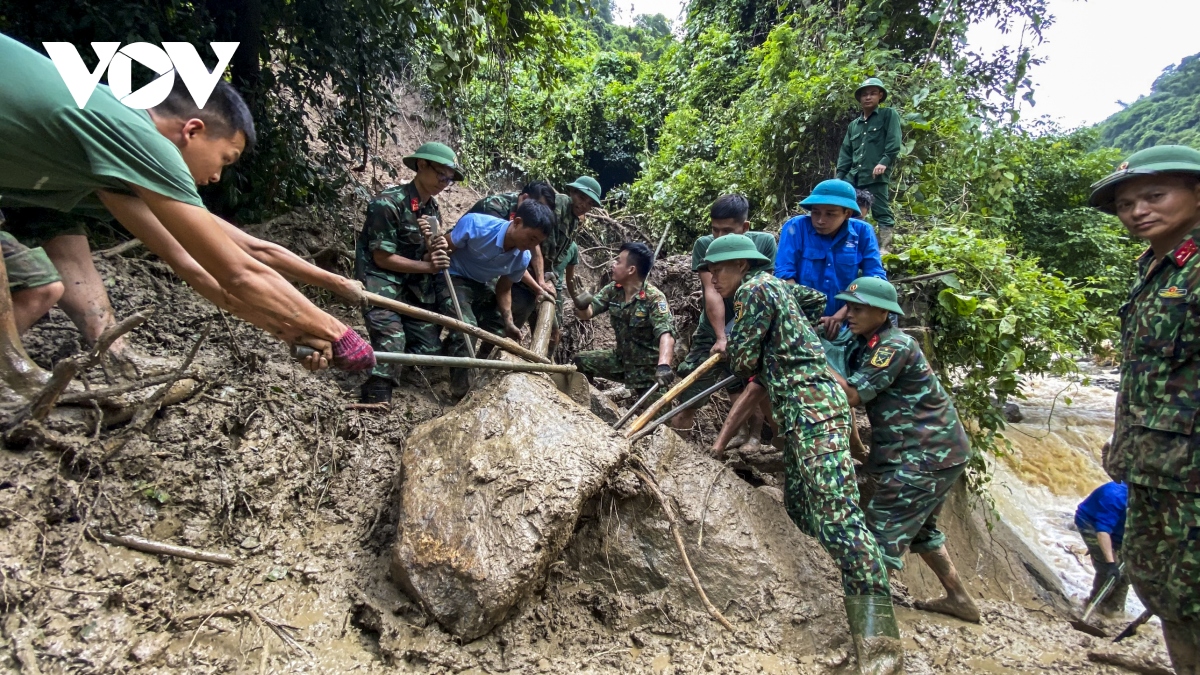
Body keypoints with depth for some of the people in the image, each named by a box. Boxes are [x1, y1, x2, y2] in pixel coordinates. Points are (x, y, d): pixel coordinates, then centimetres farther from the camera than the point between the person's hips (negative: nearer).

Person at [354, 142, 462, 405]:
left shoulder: (433, 208, 7)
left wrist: (437, 250, -14)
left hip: (417, 287, 7)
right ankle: (375, 404, -8)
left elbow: (430, 257, 9)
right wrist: (427, 266, -15)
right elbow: (382, 258, -16)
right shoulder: (388, 203, -16)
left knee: (429, 349, 3)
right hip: (382, 284, -7)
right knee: (391, 345, -21)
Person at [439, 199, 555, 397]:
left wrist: (508, 322, -11)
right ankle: (461, 393, -15)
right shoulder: (476, 225, -28)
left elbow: (504, 289, 1)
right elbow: (442, 248, -16)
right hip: (453, 279, -7)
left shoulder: (523, 258, -12)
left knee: (499, 332, 7)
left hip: (483, 286, 7)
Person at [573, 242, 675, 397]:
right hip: (621, 357, 6)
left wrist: (663, 365, -57)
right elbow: (587, 314, -4)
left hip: (646, 366, -6)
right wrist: (581, 306, -30)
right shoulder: (613, 290, -5)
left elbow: (666, 333, -38)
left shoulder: (654, 298, -24)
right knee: (581, 362, 5)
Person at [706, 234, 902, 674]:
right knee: (800, 512, 12)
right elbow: (760, 378, 27)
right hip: (800, 413, 10)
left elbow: (743, 362, -8)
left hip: (814, 408, -10)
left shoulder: (755, 288, -4)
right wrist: (724, 435, 28)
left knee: (837, 514, -16)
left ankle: (879, 639, -17)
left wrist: (732, 346, 16)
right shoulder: (770, 289, 25)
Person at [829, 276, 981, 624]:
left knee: (885, 525, -10)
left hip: (928, 454, -11)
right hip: (935, 450, 11)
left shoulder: (894, 346, -21)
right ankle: (959, 599, 39)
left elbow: (851, 394, -25)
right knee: (919, 527, 24)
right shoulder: (866, 344, 7)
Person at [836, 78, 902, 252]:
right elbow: (845, 153, 20)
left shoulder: (889, 115, 8)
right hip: (854, 176, 6)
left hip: (876, 176, -6)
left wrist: (885, 162, -19)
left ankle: (884, 249, -1)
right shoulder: (854, 125, 23)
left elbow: (894, 142, -5)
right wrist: (839, 177, 11)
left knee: (881, 213, -4)